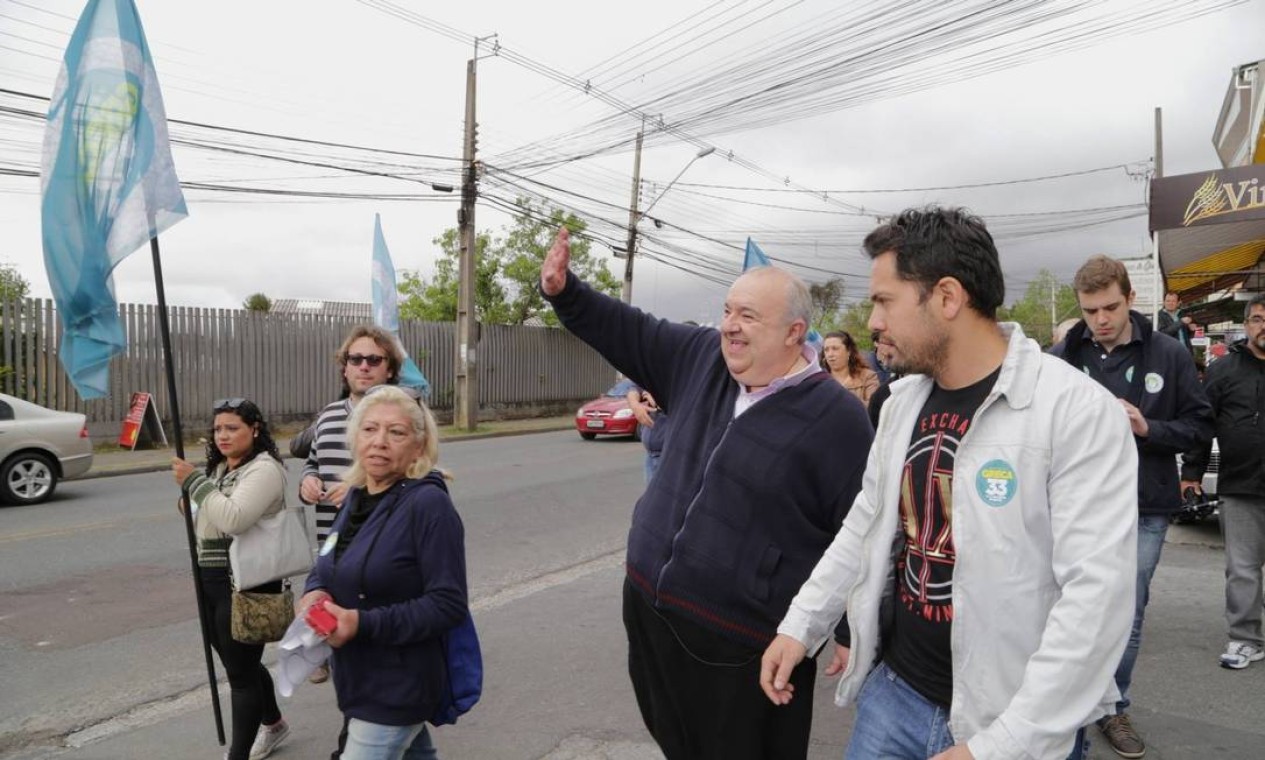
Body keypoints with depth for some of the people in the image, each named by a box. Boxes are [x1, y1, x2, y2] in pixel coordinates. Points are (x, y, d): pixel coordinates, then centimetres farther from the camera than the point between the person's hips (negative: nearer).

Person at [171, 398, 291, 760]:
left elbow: (234, 519, -31)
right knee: (238, 663, 21)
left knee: (241, 671, 1)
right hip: (213, 582, 10)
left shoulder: (264, 469, -16)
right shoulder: (220, 468, 14)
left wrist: (194, 481, -23)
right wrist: (192, 510, 5)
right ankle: (273, 724, 42)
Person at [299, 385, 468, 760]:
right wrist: (314, 592, -7)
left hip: (399, 688, -8)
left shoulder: (429, 504, -22)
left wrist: (365, 623, -28)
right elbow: (326, 567, 15)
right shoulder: (356, 496, 3)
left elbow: (448, 604, -23)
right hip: (359, 678, 8)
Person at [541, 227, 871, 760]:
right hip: (648, 609, 6)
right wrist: (563, 291, -1)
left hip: (742, 643, -6)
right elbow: (628, 333, 11)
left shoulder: (837, 418, -16)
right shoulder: (703, 357, 1)